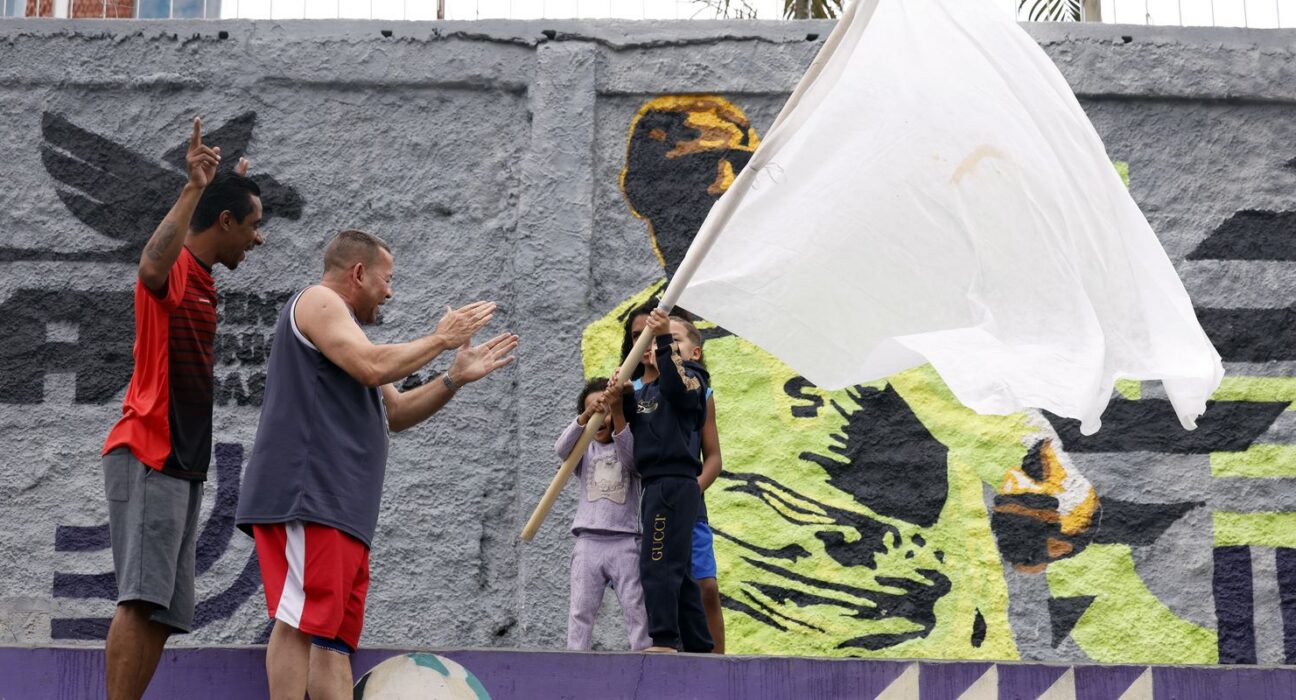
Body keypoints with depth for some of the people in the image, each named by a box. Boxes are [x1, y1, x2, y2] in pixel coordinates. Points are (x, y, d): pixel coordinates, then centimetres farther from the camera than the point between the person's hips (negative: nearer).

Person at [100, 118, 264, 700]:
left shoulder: (201, 277, 20)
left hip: (181, 464, 10)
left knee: (162, 614, 4)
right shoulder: (174, 267, -8)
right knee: (142, 600, -19)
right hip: (148, 456, -10)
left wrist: (232, 188, 46)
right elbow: (151, 267, -35)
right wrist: (194, 189, -35)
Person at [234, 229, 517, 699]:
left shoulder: (342, 326, 30)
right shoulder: (317, 300, 1)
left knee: (334, 638, 5)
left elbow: (394, 414, 30)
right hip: (305, 493, -11)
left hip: (342, 509, 11)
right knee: (302, 622, -17)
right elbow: (373, 366, -16)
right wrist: (441, 338, -2)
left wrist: (455, 378, 19)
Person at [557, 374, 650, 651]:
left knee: (636, 608, -5)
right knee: (581, 610, 1)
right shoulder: (585, 451, 15)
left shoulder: (630, 445, 10)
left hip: (624, 542, -2)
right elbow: (561, 448, -8)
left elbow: (629, 455, -15)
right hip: (588, 542, 2)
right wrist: (585, 416, -27)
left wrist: (617, 411, -30)